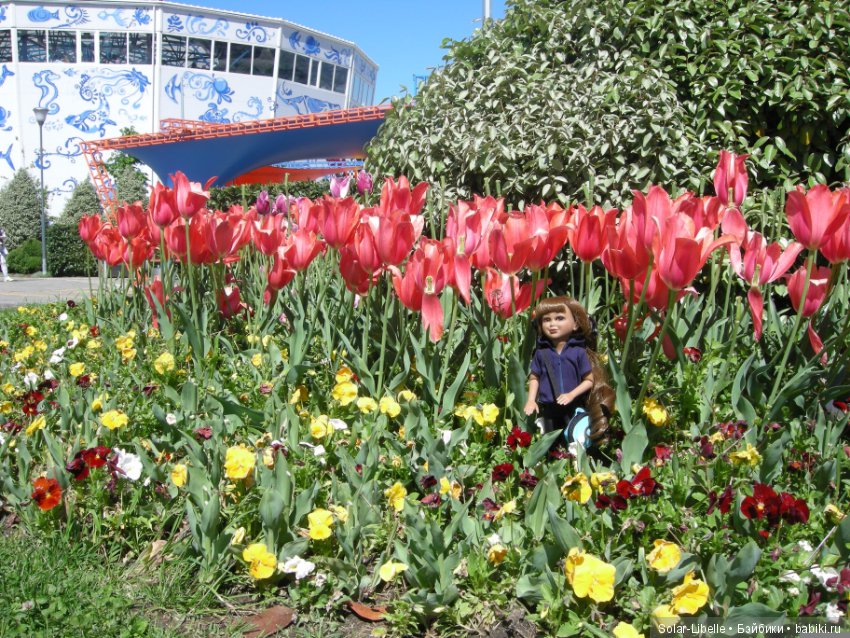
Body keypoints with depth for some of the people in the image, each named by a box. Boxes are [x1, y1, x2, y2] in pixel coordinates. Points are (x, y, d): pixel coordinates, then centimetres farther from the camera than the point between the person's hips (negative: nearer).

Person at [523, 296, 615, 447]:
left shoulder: (578, 352, -8)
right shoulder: (541, 352, -1)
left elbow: (590, 380, -4)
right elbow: (534, 378, 7)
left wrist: (571, 395, -15)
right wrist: (531, 400, -4)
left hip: (573, 407, -3)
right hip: (548, 408, 3)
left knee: (575, 437, -14)